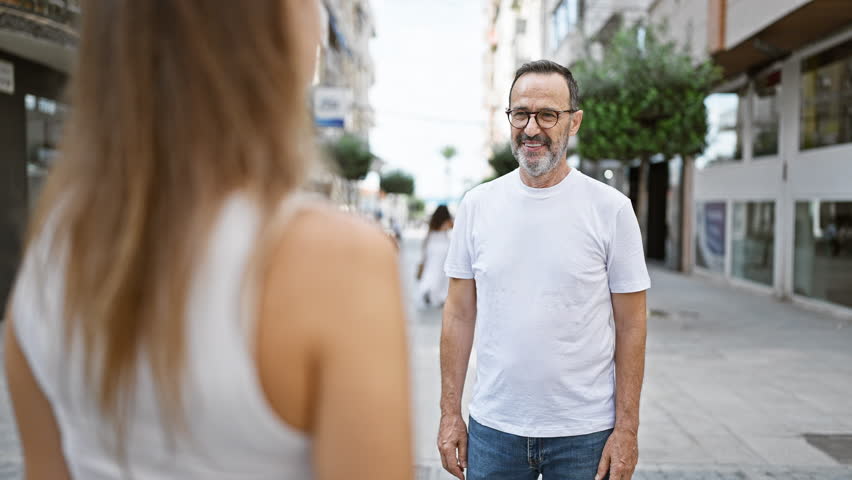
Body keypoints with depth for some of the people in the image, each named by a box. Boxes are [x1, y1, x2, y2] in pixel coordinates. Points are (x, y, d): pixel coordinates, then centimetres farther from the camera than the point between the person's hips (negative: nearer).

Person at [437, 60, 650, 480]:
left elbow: (630, 326, -4)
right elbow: (460, 314, 3)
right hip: (492, 429, 2)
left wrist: (627, 428, -6)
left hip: (584, 433, -1)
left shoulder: (611, 209, -6)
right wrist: (450, 413, 1)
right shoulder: (477, 205, 0)